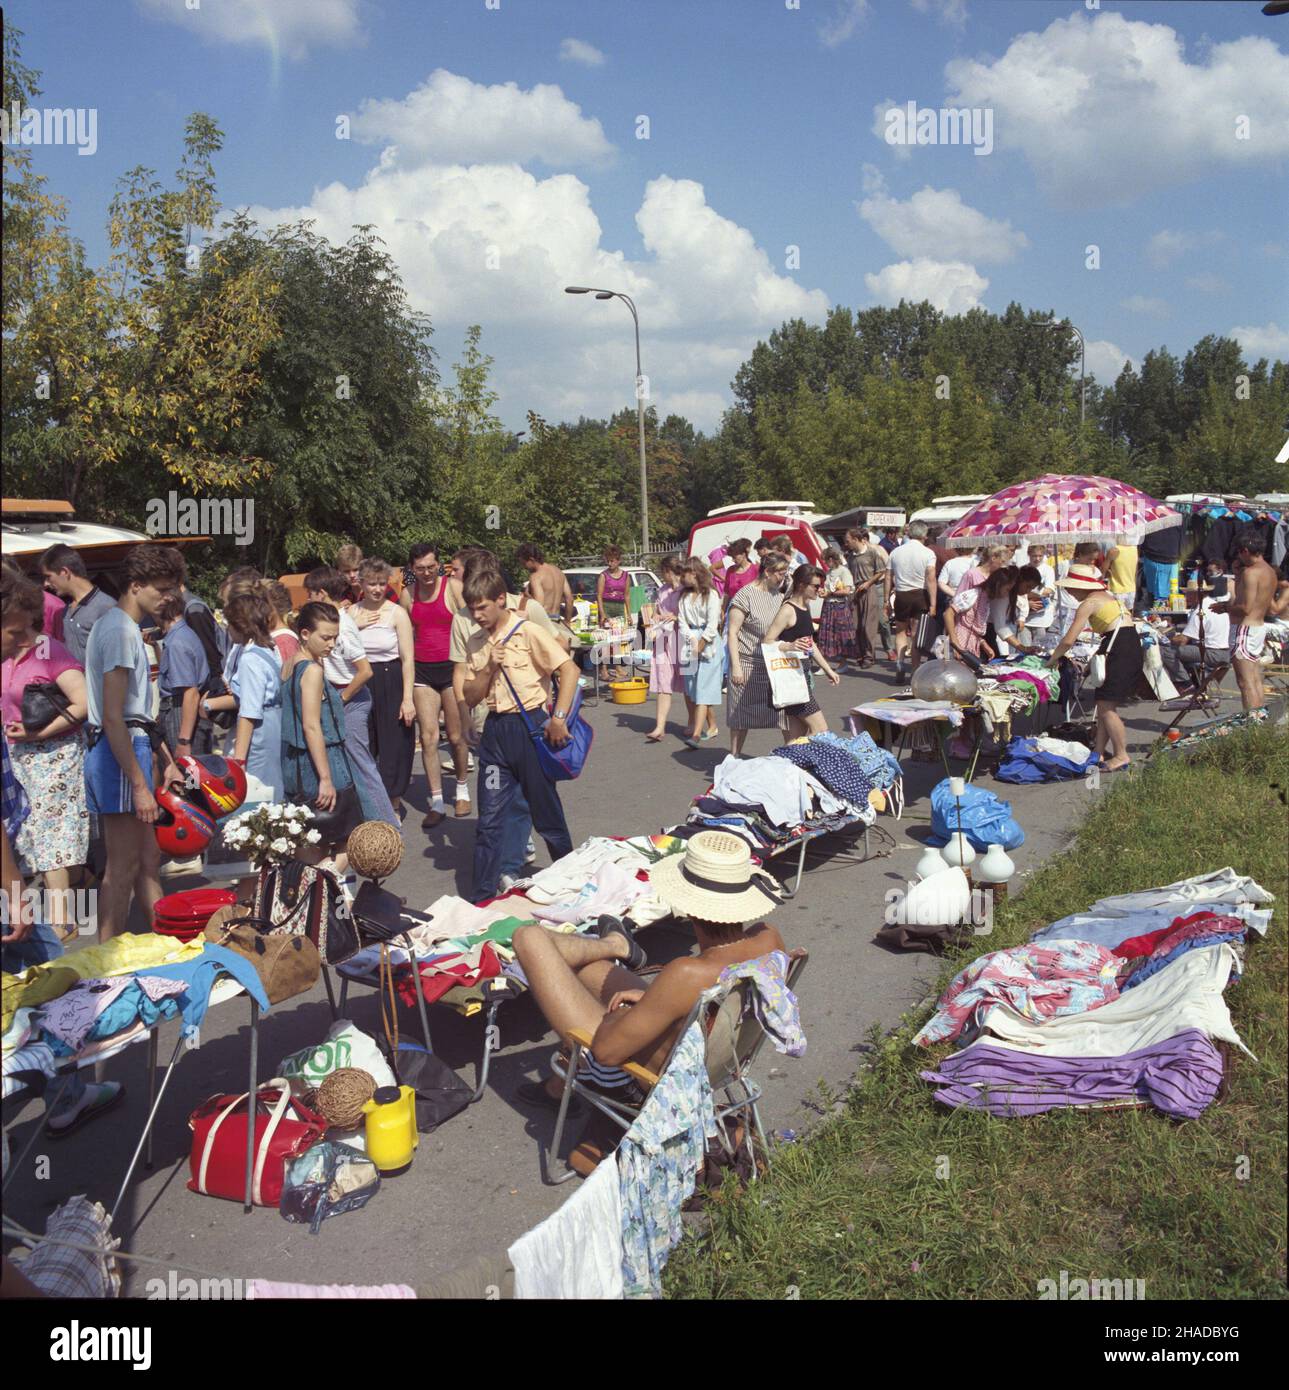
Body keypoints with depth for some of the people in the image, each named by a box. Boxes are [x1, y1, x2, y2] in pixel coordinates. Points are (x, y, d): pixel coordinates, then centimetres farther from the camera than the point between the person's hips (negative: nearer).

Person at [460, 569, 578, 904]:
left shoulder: (527, 631, -8)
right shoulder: (475, 643, 9)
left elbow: (569, 670, -13)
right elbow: (470, 698, 8)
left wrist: (558, 718, -19)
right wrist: (490, 667, -8)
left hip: (530, 726, -5)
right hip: (495, 729, 5)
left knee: (547, 813, 6)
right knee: (489, 819, 3)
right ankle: (483, 898, 11)